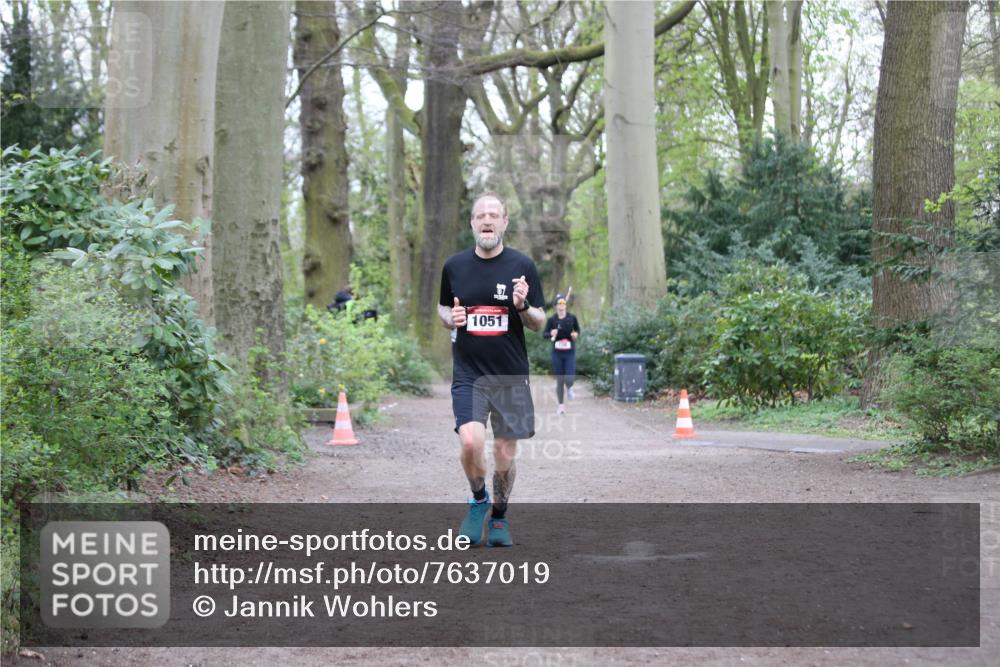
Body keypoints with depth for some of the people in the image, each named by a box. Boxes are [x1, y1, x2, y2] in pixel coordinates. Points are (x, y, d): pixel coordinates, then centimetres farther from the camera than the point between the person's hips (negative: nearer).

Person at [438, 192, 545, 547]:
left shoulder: (522, 265, -2)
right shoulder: (454, 266, 3)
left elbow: (540, 323, 1)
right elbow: (443, 307, 18)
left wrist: (523, 306, -20)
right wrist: (450, 317, -5)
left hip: (511, 375, 0)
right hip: (468, 374, 0)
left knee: (505, 455, 6)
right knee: (471, 442, -20)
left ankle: (499, 515, 30)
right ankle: (478, 500, 8)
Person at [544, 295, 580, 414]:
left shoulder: (572, 318, -2)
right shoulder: (552, 319, -3)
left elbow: (578, 329, 12)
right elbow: (544, 333, -4)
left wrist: (576, 334, -9)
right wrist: (551, 334, -24)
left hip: (570, 353, 0)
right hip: (557, 353, 0)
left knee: (569, 379, -11)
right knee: (559, 381, 4)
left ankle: (569, 387, 26)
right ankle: (561, 405, 17)